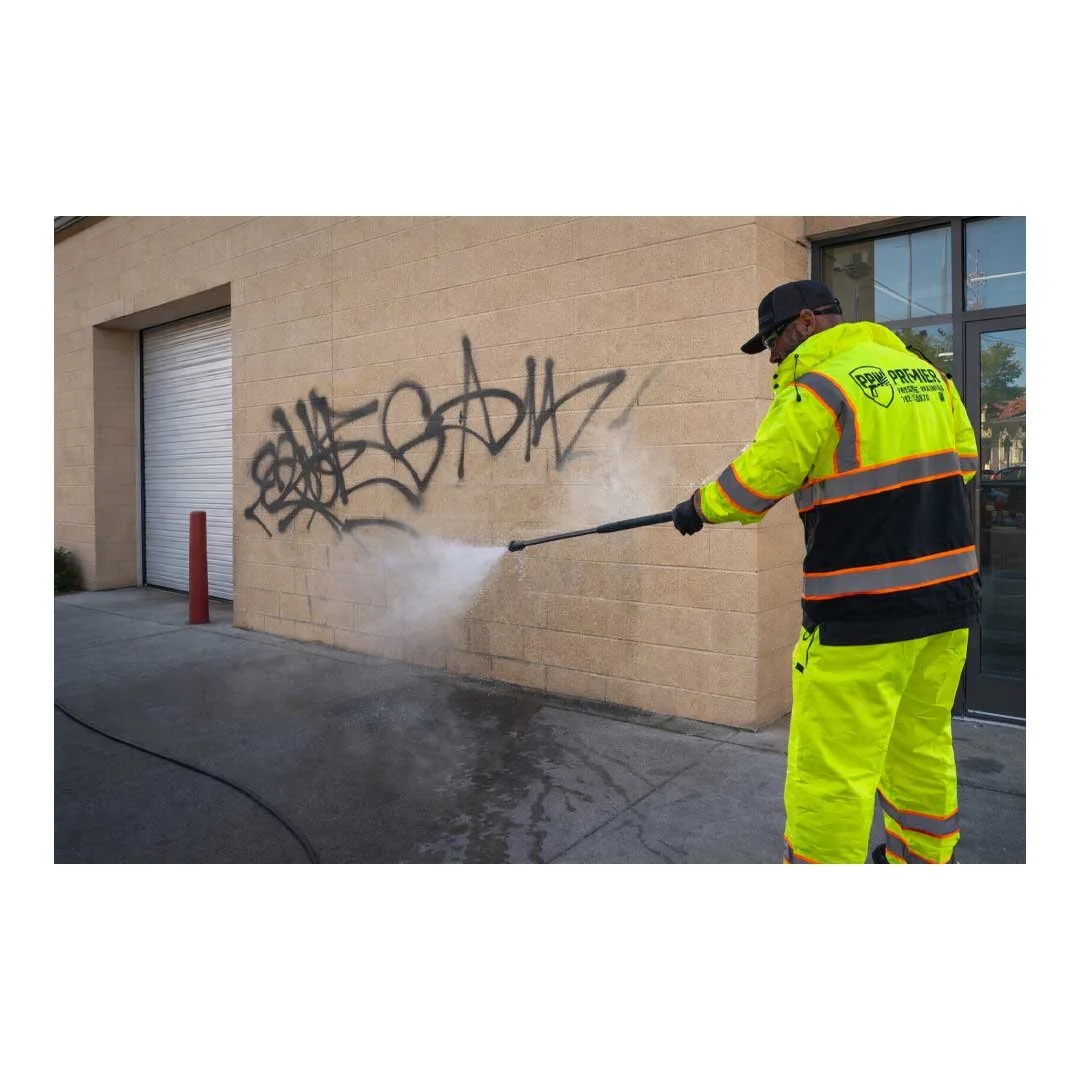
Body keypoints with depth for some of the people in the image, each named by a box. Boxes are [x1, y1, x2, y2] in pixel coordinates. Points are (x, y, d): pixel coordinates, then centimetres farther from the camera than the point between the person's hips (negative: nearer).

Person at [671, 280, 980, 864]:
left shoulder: (818, 387, -12)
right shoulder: (925, 372, 11)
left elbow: (752, 485, -11)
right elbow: (962, 459, 18)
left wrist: (698, 508, 6)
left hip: (865, 611, -8)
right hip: (950, 594, 9)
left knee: (830, 769, 1)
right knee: (922, 745, 23)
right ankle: (924, 857, 40)